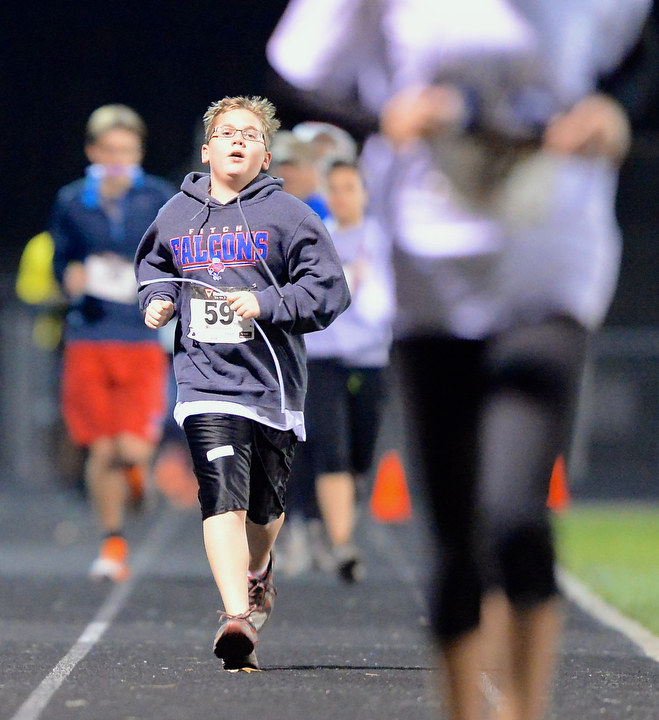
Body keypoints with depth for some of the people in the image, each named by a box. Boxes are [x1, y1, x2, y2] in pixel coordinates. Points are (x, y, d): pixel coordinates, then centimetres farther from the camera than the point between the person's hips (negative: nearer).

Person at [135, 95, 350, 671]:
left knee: (264, 505, 14)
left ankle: (257, 572, 48)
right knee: (223, 495, -18)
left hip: (273, 382, 0)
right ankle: (237, 618, -26)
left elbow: (330, 289, -5)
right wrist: (157, 299, 9)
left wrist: (265, 304, -15)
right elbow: (153, 265, 29)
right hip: (205, 380, 0)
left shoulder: (287, 214, -2)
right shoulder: (176, 216, 8)